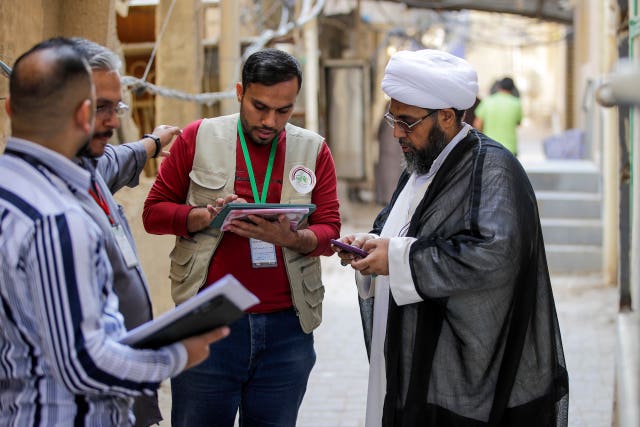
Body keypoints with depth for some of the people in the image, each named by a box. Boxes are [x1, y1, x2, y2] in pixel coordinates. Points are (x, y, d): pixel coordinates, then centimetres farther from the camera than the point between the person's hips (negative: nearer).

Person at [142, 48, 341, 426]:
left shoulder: (313, 150, 7)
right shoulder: (199, 138, 4)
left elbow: (329, 232, 5)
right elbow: (154, 212, 6)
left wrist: (289, 238, -17)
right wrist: (205, 216, -13)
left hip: (286, 329, 1)